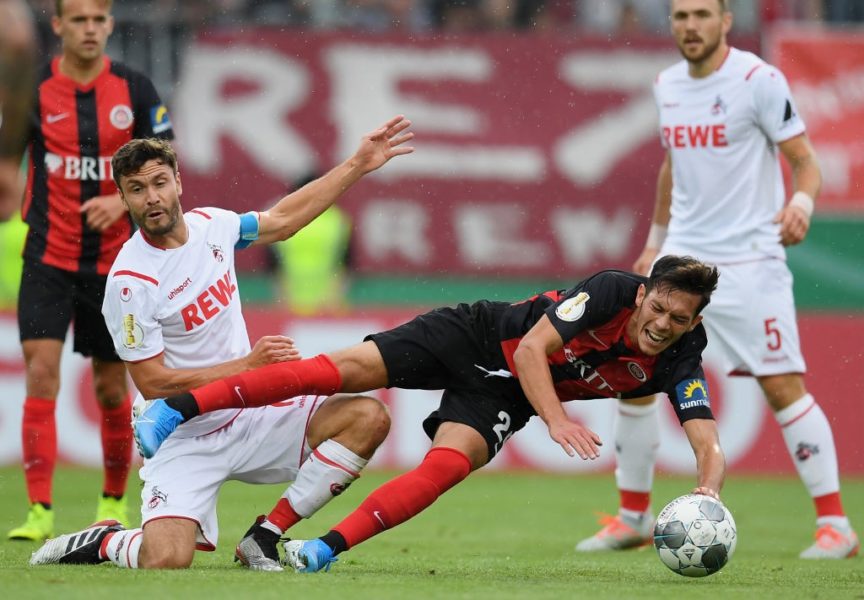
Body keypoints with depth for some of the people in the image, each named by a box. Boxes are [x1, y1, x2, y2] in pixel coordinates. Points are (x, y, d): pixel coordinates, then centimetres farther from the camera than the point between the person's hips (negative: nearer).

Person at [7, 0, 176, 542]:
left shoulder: (135, 90, -2)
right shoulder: (33, 89, -4)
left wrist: (122, 200, -16)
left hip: (115, 262, 1)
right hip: (49, 258, -1)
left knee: (111, 387, 8)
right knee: (42, 372, -15)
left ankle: (114, 502, 29)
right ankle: (40, 512, -16)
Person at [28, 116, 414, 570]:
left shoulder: (209, 225, 1)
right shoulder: (129, 282, -19)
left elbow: (282, 220, 21)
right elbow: (153, 382, -18)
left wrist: (358, 165, 20)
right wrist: (249, 365, -20)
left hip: (251, 418, 7)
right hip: (185, 441, -7)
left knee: (368, 418, -12)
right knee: (165, 562, -28)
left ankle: (265, 538, -2)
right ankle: (101, 543, 9)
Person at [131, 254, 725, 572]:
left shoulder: (679, 365, -16)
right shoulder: (612, 291, -26)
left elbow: (710, 445, -21)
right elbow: (531, 349, -27)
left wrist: (707, 492, -43)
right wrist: (558, 420, -40)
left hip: (503, 397, 3)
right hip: (477, 337, -3)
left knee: (449, 464, -27)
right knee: (351, 369, -16)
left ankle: (330, 547, -27)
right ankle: (177, 407, -13)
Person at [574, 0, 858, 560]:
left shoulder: (759, 81, -10)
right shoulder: (667, 86, 9)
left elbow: (806, 162, -10)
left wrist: (801, 205, -30)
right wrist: (655, 241, 26)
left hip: (748, 261, -6)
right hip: (682, 256, 6)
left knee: (782, 386, -11)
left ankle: (835, 525, -5)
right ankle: (633, 518, 17)